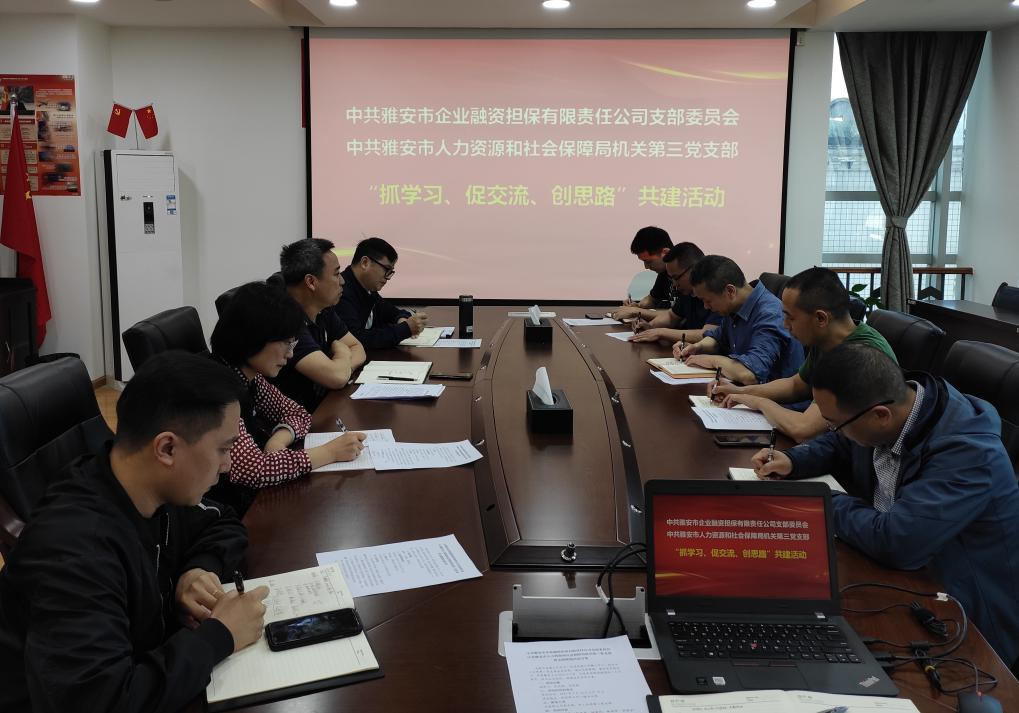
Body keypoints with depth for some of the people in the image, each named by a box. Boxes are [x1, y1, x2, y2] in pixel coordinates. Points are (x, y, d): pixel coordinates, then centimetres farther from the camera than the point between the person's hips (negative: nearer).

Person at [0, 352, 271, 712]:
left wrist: (200, 569, -10)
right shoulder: (74, 551, -29)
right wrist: (218, 636, -26)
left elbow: (222, 524, 10)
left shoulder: (156, 491, -8)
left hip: (157, 681, 7)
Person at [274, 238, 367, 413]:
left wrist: (341, 366, -11)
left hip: (323, 407, 8)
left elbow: (358, 349, 11)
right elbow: (337, 377, -29)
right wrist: (343, 354, -6)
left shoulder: (323, 311, 4)